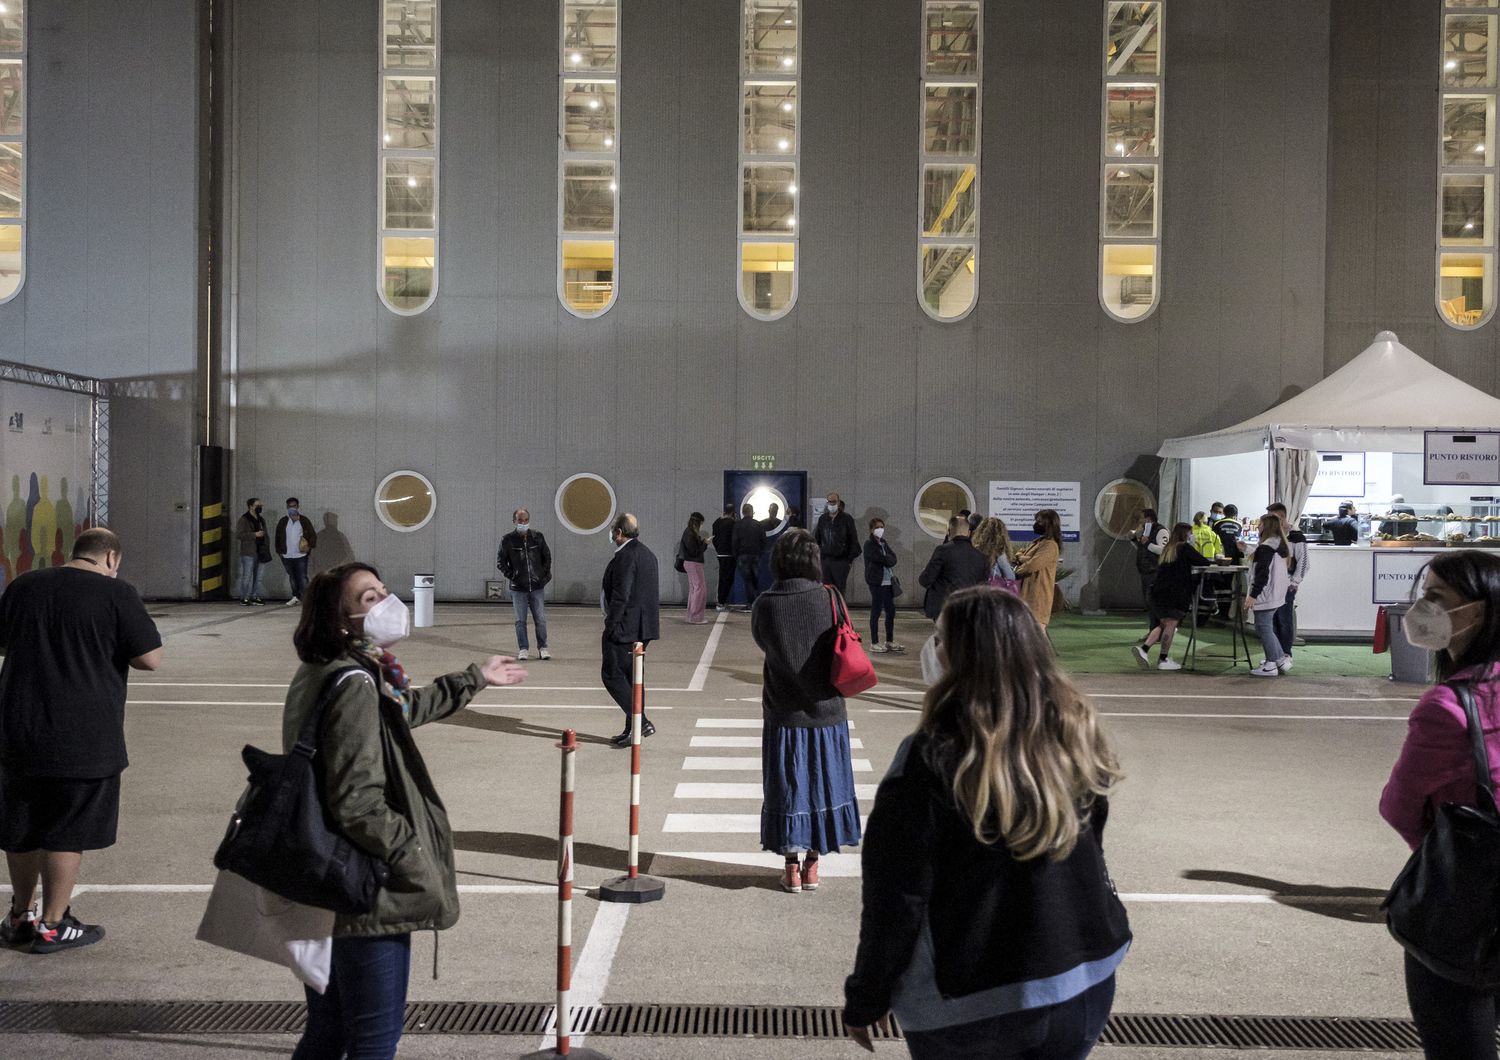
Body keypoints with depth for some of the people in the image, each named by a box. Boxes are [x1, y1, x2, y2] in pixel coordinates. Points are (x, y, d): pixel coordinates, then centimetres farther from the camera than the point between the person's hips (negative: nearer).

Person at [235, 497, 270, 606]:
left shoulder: (261, 519, 17)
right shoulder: (244, 520, -6)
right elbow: (239, 535, -15)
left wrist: (266, 550, 14)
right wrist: (255, 535, -19)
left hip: (260, 552, 7)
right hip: (248, 553, -7)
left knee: (257, 577, 9)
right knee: (247, 576, -7)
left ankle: (255, 597, 15)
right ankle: (244, 598, -3)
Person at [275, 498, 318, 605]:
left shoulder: (304, 521, 2)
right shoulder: (283, 521, 8)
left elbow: (313, 535, 3)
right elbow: (278, 536, 13)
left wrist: (310, 546, -11)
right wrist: (279, 551, 9)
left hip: (300, 555, -3)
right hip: (287, 556, 3)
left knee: (302, 577, -8)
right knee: (292, 577, 11)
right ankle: (296, 597, 21)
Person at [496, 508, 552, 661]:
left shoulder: (538, 537, 2)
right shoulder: (508, 540, -3)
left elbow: (547, 557, 13)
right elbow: (500, 562, 6)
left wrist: (546, 574, 7)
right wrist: (510, 575, -3)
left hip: (537, 586, 1)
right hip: (518, 588, -1)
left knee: (541, 619, 2)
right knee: (520, 620, 4)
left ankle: (542, 648, 13)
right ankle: (523, 649, 13)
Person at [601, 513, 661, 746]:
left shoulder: (625, 556, -16)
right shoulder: (648, 554, 14)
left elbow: (621, 596, -21)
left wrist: (610, 626, -16)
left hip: (625, 627, -10)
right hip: (643, 628, 10)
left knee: (612, 675, -4)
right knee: (632, 677, 13)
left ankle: (641, 722, -10)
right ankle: (633, 729, 16)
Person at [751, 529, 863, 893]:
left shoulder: (765, 605, -11)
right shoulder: (829, 597, -11)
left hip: (783, 714, 0)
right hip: (826, 711, 1)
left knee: (786, 786, 10)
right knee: (822, 782, 14)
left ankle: (791, 867, 16)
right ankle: (812, 865, 21)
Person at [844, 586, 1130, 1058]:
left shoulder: (931, 760, -23)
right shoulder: (1074, 735, -7)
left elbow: (895, 901, -17)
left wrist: (865, 999, -3)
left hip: (973, 1006, -4)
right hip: (1087, 983, 4)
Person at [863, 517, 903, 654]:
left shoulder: (884, 544, 17)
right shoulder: (869, 545, -6)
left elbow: (893, 558, 4)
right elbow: (881, 559, -17)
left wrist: (886, 560, -12)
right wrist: (889, 560, -2)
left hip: (888, 581, 7)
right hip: (876, 582, -7)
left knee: (891, 612, 8)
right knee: (876, 612, -2)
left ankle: (890, 642, 18)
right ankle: (874, 643, 4)